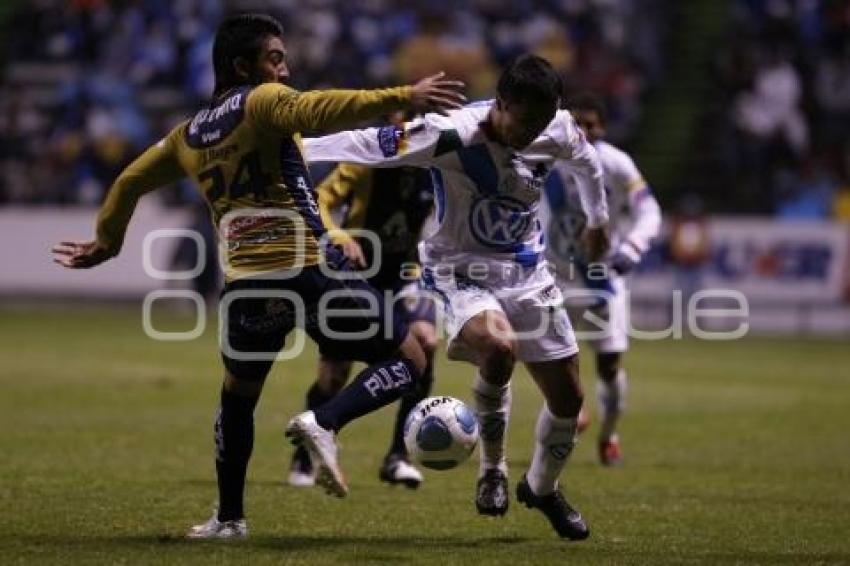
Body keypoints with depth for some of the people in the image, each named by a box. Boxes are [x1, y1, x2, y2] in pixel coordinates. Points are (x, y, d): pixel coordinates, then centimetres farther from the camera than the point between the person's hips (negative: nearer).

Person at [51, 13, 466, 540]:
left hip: (247, 285, 6)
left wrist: (107, 241, 46)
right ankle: (324, 422, -18)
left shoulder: (189, 135, 18)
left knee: (238, 397, 28)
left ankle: (229, 518, 28)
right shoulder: (262, 101, -1)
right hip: (311, 271, -6)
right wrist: (400, 98, -31)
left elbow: (131, 181, 29)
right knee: (408, 362, 3)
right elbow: (314, 111, -23)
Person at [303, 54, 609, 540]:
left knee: (568, 397, 6)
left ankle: (542, 488, 36)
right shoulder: (451, 136, -26)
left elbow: (587, 160, 16)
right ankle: (493, 471, -13)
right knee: (497, 346, -37)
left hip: (528, 273, 5)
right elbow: (367, 144, -27)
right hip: (462, 273, -5)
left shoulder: (559, 131, -8)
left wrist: (599, 219, 31)